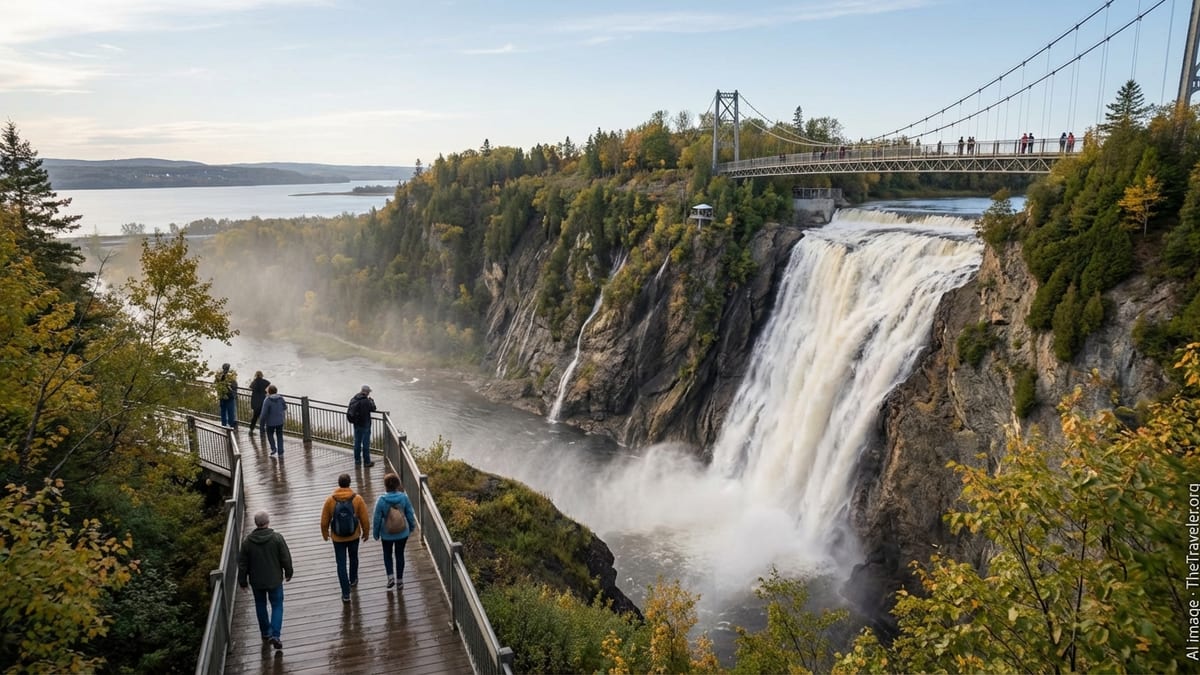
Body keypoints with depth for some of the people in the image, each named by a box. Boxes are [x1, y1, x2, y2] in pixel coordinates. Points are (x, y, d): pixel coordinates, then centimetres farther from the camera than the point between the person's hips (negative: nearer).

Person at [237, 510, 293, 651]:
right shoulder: (277, 538, -15)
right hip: (275, 580, -2)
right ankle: (275, 635, -5)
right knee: (277, 606, 9)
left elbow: (242, 564, -3)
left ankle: (265, 633, 32)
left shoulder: (247, 541, -11)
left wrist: (242, 581, 11)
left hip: (256, 581, 2)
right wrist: (288, 573, 9)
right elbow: (286, 558, -8)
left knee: (260, 605, 21)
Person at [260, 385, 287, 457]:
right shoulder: (281, 398, -3)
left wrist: (263, 423, -8)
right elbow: (285, 408, 14)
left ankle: (274, 449, 8)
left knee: (270, 435, 19)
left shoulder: (267, 400, -17)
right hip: (280, 421, 4)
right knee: (279, 436, 13)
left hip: (271, 422, -3)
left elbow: (264, 413, -17)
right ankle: (280, 452, 12)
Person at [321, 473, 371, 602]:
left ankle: (346, 593, 6)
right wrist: (366, 532, 9)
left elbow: (324, 521, -3)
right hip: (354, 536, 1)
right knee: (353, 558, 25)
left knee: (341, 564, 6)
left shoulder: (330, 500, -13)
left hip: (337, 538, -1)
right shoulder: (357, 498, -14)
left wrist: (325, 533, 15)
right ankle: (353, 580, 47)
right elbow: (364, 519, -7)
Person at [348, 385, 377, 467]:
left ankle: (357, 461, 23)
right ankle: (366, 462, 9)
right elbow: (373, 409, -9)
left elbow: (349, 412, 9)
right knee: (366, 443, 3)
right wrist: (372, 401, 6)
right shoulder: (366, 401, -21)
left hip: (356, 425, 7)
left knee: (357, 442, 15)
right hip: (365, 425, -6)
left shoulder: (353, 399, 1)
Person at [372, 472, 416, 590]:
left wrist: (376, 533, 4)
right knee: (400, 554, 19)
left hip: (387, 534, -1)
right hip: (402, 533, 1)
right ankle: (399, 579, 27)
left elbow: (377, 519, -12)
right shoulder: (404, 497, -15)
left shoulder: (382, 500, -20)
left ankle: (391, 577, 7)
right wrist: (411, 527, 13)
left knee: (387, 555, 22)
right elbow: (410, 515, -5)